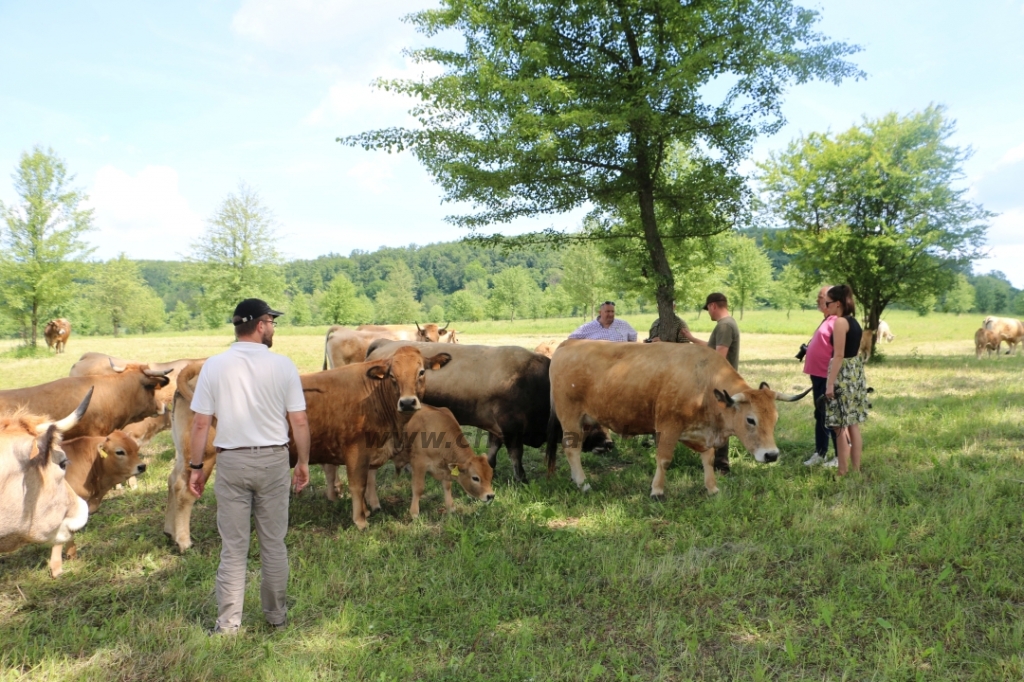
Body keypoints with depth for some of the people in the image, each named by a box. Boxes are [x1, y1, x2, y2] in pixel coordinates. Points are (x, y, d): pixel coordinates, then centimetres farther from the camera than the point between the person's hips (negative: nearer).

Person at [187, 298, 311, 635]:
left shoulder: (214, 366, -5)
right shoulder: (282, 365, -6)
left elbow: (201, 423, -4)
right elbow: (299, 421, -4)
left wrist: (196, 466, 5)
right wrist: (303, 462, 7)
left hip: (231, 462, 0)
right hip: (273, 460, 0)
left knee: (233, 548, 8)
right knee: (274, 544, 12)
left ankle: (228, 623, 12)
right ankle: (276, 615, 24)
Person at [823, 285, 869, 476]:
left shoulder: (840, 322, -15)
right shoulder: (854, 322, 13)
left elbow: (839, 355, -19)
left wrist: (830, 383, -18)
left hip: (844, 376, -9)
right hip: (855, 374, 9)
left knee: (841, 426, -4)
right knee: (853, 424, 13)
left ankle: (844, 472, 0)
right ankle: (856, 469, 19)